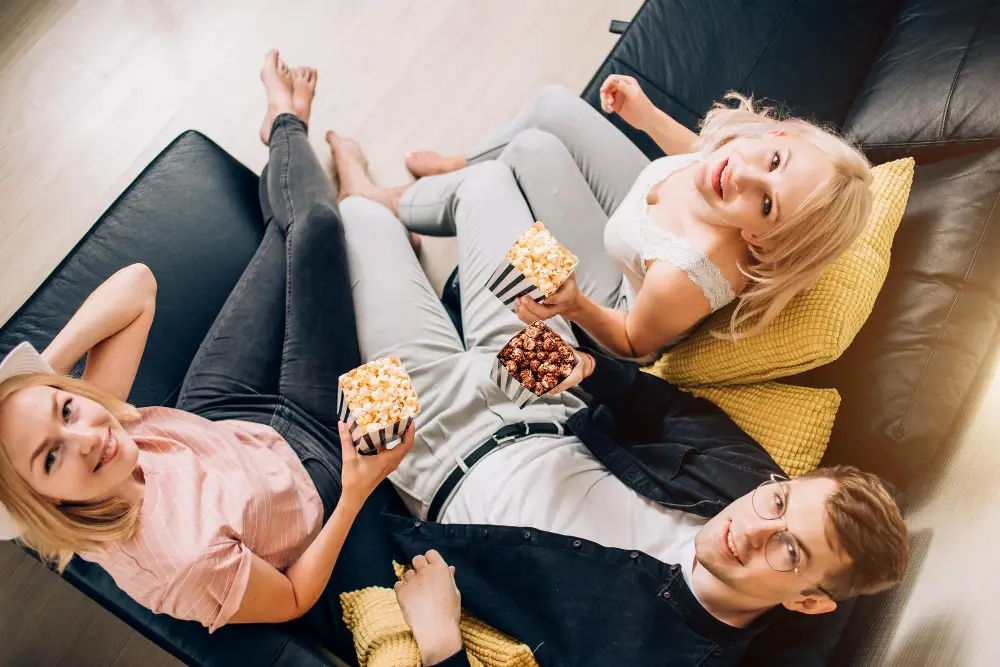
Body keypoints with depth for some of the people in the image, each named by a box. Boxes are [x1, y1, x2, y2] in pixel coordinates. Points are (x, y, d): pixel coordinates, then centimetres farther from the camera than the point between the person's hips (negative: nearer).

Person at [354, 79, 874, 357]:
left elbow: (634, 343, -25)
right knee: (555, 105, 1)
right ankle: (460, 168, 34)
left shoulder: (683, 279, -46)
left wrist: (574, 307, -42)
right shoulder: (757, 141, -27)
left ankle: (406, 206, 17)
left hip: (617, 300, -6)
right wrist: (646, 116, -2)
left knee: (535, 148, -16)